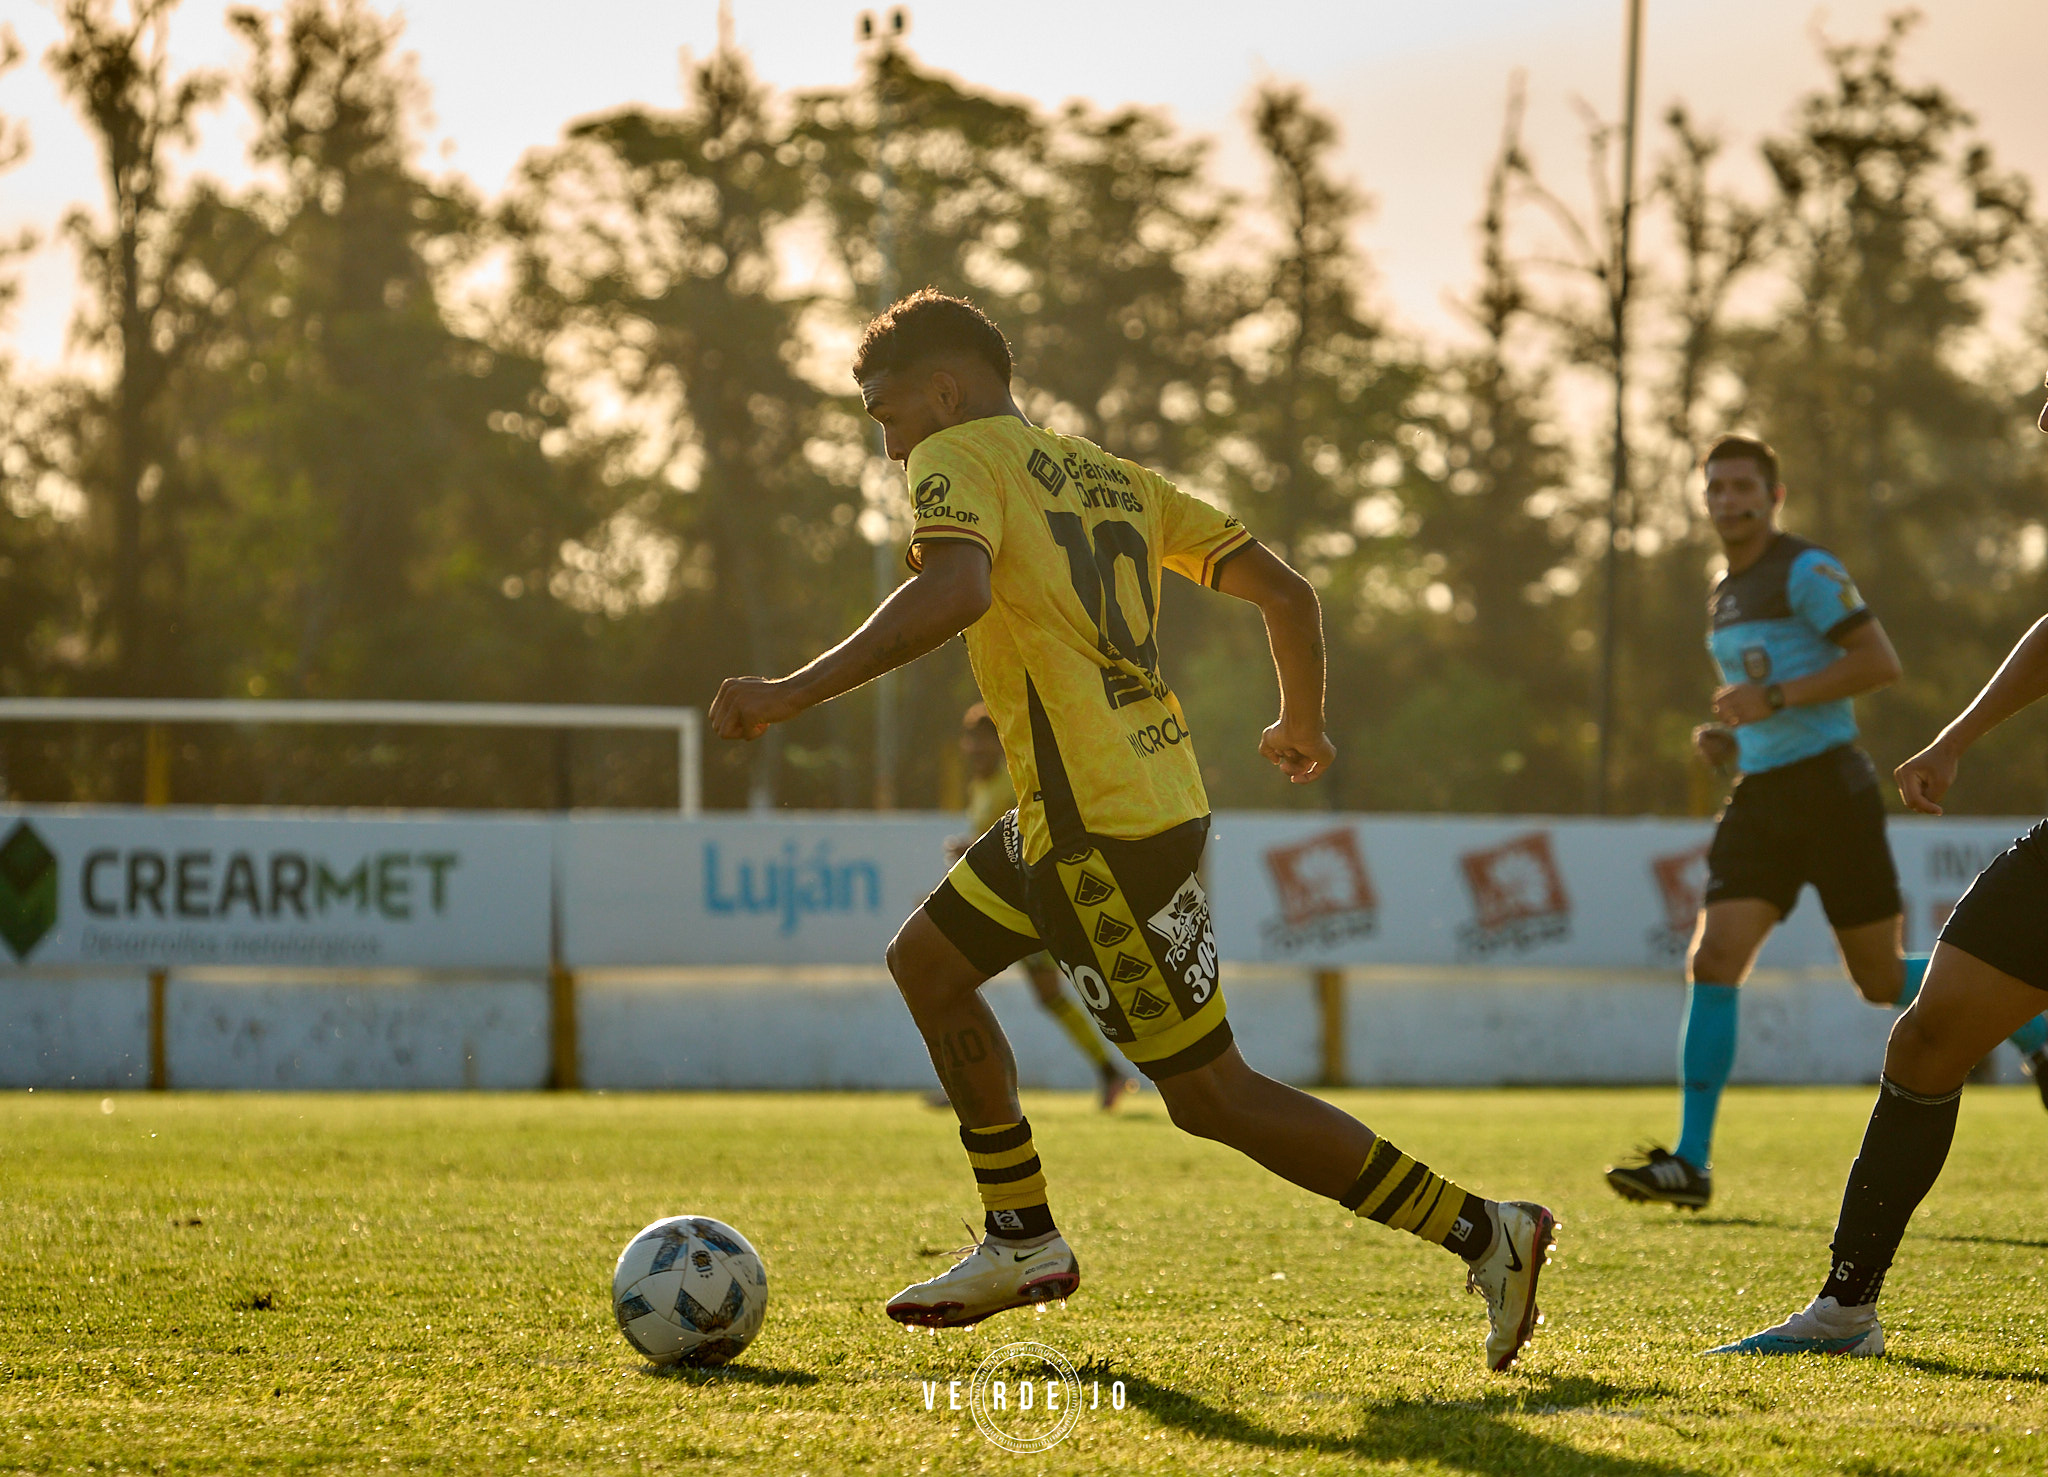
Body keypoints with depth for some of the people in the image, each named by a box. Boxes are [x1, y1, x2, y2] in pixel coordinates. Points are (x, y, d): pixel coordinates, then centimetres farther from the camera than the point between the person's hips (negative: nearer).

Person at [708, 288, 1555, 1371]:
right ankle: (1023, 1240, 24)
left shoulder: (961, 458, -5)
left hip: (1104, 831, -9)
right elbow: (1283, 591, 16)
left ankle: (1485, 1234, -2)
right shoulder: (1113, 478, 18)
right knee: (927, 960, 21)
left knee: (1209, 1095, -3)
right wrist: (1302, 727, 32)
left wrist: (796, 693, -27)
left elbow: (956, 589, -27)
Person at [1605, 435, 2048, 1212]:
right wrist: (1729, 737, 10)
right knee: (1713, 961, -9)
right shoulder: (1724, 595, 18)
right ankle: (1690, 1162, -11)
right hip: (1762, 798, 7)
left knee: (1883, 980, 1)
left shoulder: (1806, 570, -8)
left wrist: (1773, 698, -21)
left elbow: (1881, 661, -17)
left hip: (1830, 788, -7)